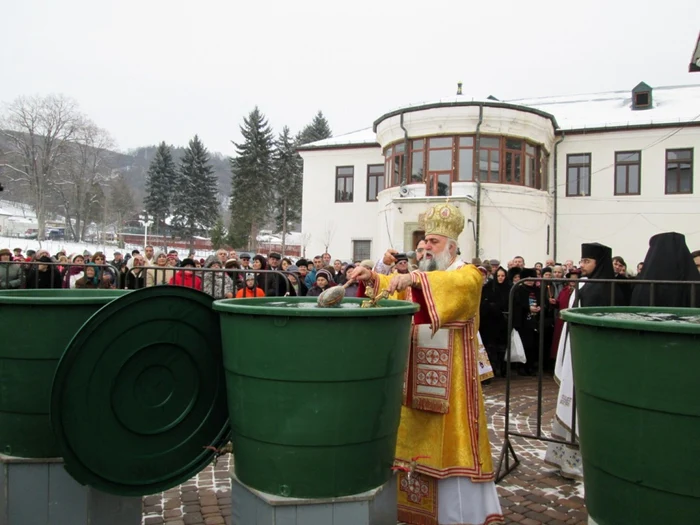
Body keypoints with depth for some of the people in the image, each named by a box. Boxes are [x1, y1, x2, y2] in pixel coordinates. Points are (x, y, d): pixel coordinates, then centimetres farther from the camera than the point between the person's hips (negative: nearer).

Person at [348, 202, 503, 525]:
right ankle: (420, 498, 23)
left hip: (451, 372, -6)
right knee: (420, 435, 10)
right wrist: (372, 277, -17)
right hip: (419, 369, 6)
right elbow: (394, 289, 3)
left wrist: (414, 278, -40)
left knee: (450, 437, -2)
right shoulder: (422, 277, 16)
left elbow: (455, 283, -28)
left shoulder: (469, 274, -4)